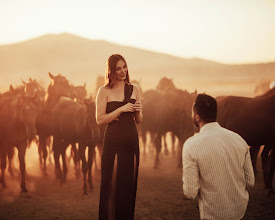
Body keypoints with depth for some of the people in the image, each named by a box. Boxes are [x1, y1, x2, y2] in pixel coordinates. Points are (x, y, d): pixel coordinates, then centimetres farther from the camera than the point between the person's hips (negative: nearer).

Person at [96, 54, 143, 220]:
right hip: (113, 142, -4)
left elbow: (139, 121, 14)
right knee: (112, 186, -1)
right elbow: (100, 120, -8)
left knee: (130, 185, 8)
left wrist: (138, 111, -7)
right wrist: (121, 109, -15)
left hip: (132, 141, 4)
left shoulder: (134, 90, 10)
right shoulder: (105, 91, -2)